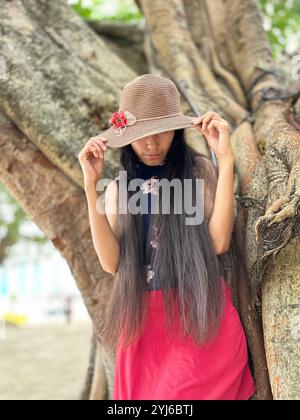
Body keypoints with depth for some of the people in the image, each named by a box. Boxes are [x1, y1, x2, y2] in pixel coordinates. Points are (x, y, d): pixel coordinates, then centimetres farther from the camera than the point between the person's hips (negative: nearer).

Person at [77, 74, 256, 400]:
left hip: (202, 317, -3)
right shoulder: (118, 188, 8)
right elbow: (111, 262, -5)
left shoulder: (199, 171, 0)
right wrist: (91, 186, -11)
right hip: (142, 320, 3)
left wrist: (225, 159, -15)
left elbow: (218, 242, -13)